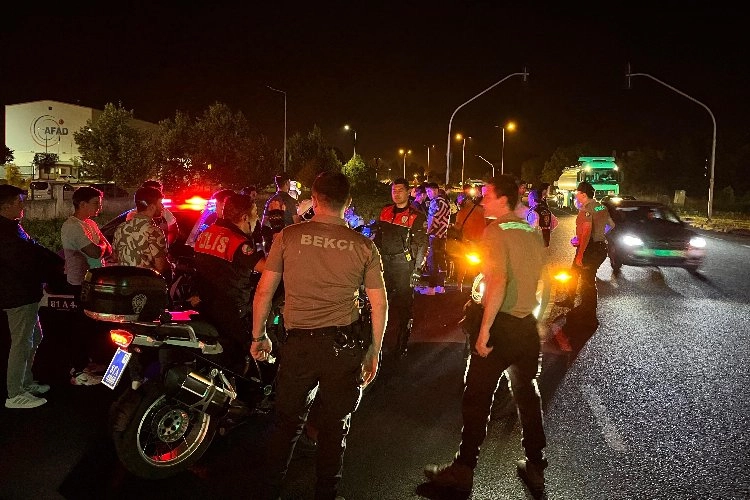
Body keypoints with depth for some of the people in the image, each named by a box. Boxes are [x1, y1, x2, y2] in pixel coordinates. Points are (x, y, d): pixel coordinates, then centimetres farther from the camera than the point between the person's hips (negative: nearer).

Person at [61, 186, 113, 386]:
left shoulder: (90, 223, 13)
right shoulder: (72, 226, -18)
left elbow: (108, 249, 12)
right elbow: (96, 252, -27)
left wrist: (103, 248, -10)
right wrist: (102, 245, -6)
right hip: (82, 282, -9)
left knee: (91, 323, 18)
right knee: (84, 324, -4)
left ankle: (84, 361, 33)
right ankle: (79, 373, 4)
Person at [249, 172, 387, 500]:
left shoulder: (288, 237, -4)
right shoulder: (364, 246, -2)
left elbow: (263, 292, 0)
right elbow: (379, 304, 1)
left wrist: (259, 336, 13)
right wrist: (374, 350, 12)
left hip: (299, 345, 0)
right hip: (346, 346, 0)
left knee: (287, 423, 18)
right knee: (336, 426, 16)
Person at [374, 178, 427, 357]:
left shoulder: (417, 216, -4)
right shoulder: (385, 211, 12)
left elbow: (421, 244, -7)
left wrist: (415, 268, -14)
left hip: (403, 263, -5)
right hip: (384, 262, 5)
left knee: (404, 303, 1)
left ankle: (402, 343, 10)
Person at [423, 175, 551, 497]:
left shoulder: (495, 231, -13)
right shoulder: (533, 233, 10)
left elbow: (498, 281, -25)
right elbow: (545, 281, 16)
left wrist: (484, 328, -23)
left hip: (500, 324, -7)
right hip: (527, 325, 8)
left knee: (477, 398, 2)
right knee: (527, 395, 19)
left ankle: (463, 471, 10)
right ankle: (535, 468, 29)